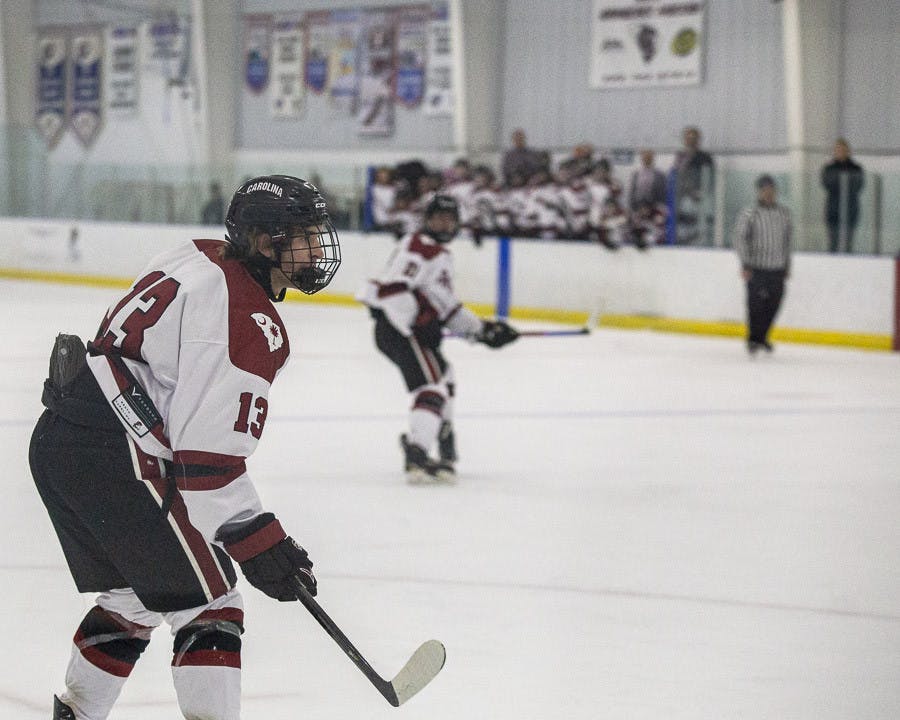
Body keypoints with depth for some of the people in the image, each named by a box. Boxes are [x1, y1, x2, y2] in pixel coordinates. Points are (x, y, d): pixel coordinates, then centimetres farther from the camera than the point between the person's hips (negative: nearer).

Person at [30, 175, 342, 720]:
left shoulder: (200, 261, 13)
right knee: (206, 599, -4)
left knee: (135, 593, 25)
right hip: (113, 459, -10)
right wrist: (257, 541, -16)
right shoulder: (251, 324, -16)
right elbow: (210, 451, -21)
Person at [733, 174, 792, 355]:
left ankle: (762, 336, 24)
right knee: (756, 304, -7)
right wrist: (745, 264, -15)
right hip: (757, 269, -5)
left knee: (773, 305, 5)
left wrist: (787, 266, 18)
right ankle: (753, 339, 6)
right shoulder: (749, 213, -5)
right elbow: (740, 239, -9)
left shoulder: (784, 213, 11)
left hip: (777, 270, 5)